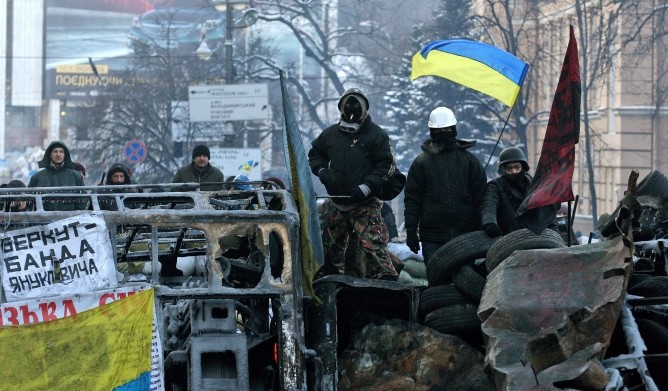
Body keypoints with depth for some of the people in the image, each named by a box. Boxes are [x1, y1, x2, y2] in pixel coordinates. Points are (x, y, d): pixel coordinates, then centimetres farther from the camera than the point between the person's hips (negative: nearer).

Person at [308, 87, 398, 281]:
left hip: (366, 204, -5)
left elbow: (387, 165, -8)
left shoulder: (376, 134, -3)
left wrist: (367, 187, -18)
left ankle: (387, 279, -17)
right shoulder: (330, 134, 11)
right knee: (331, 245, 16)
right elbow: (314, 154, 27)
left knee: (372, 243, -17)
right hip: (336, 202, 5)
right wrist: (321, 171, 6)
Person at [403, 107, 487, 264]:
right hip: (432, 237, -1)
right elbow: (412, 199, 4)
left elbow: (480, 197, 8)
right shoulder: (421, 162, 6)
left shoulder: (469, 160, 9)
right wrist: (411, 231, -2)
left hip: (465, 234, 1)